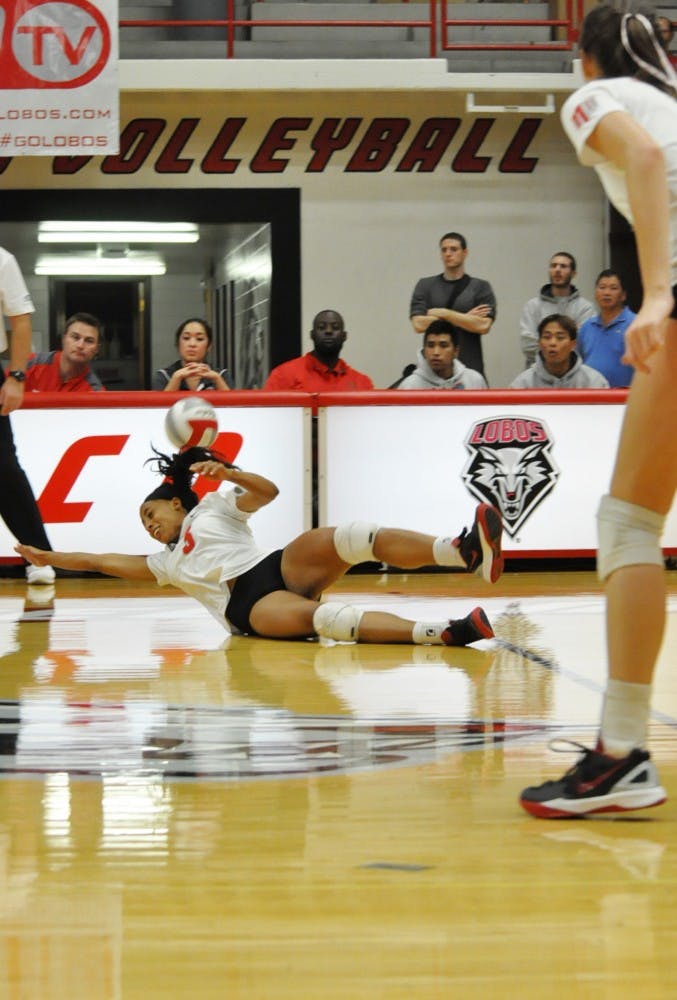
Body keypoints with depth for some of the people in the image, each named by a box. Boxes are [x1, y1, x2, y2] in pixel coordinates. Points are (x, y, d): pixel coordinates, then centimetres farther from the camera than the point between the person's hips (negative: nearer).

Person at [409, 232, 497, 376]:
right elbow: (419, 324, -3)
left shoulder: (481, 287, 7)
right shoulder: (425, 285, 10)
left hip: (470, 368, -1)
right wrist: (465, 318, -4)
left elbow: (483, 325, -7)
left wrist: (443, 313, -6)